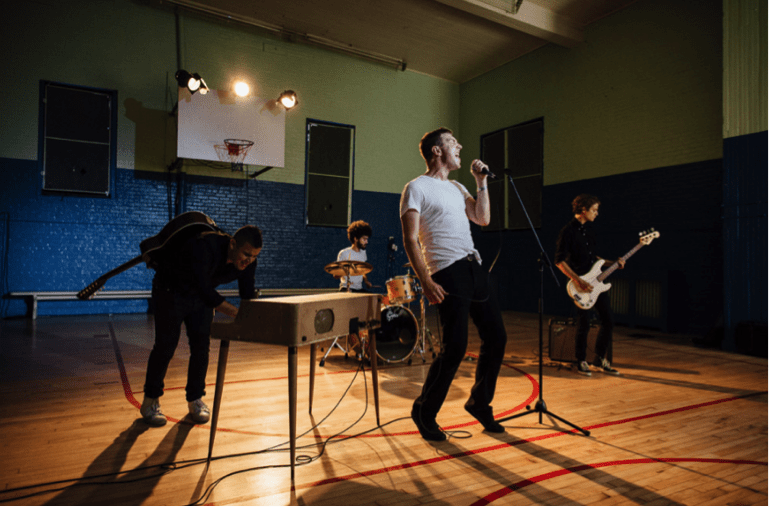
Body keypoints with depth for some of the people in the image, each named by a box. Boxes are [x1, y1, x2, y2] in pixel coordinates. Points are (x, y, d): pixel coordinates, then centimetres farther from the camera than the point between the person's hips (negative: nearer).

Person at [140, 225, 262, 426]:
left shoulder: (247, 261, -21)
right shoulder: (203, 247, -41)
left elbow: (248, 296, -13)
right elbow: (205, 291, -43)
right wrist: (239, 314, -49)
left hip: (202, 295, 5)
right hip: (170, 291, -5)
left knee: (201, 346, -1)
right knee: (165, 346, -4)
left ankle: (195, 400, 15)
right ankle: (150, 402, 14)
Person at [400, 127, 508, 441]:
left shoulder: (456, 188, 22)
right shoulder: (417, 187, -3)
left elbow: (483, 218, 14)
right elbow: (410, 240, -10)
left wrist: (481, 181, 11)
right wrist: (426, 282, -18)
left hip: (475, 268, 8)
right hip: (449, 273, -8)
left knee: (496, 337, 9)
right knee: (455, 347, -9)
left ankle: (479, 402, 28)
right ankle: (424, 412, 11)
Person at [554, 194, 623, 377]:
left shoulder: (589, 228, 13)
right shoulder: (568, 231, -12)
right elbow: (559, 261, -15)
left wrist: (612, 263, 9)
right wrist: (578, 281, -20)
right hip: (581, 286, -8)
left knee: (608, 321, 8)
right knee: (584, 324, -2)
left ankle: (600, 359, 23)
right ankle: (581, 363, 16)